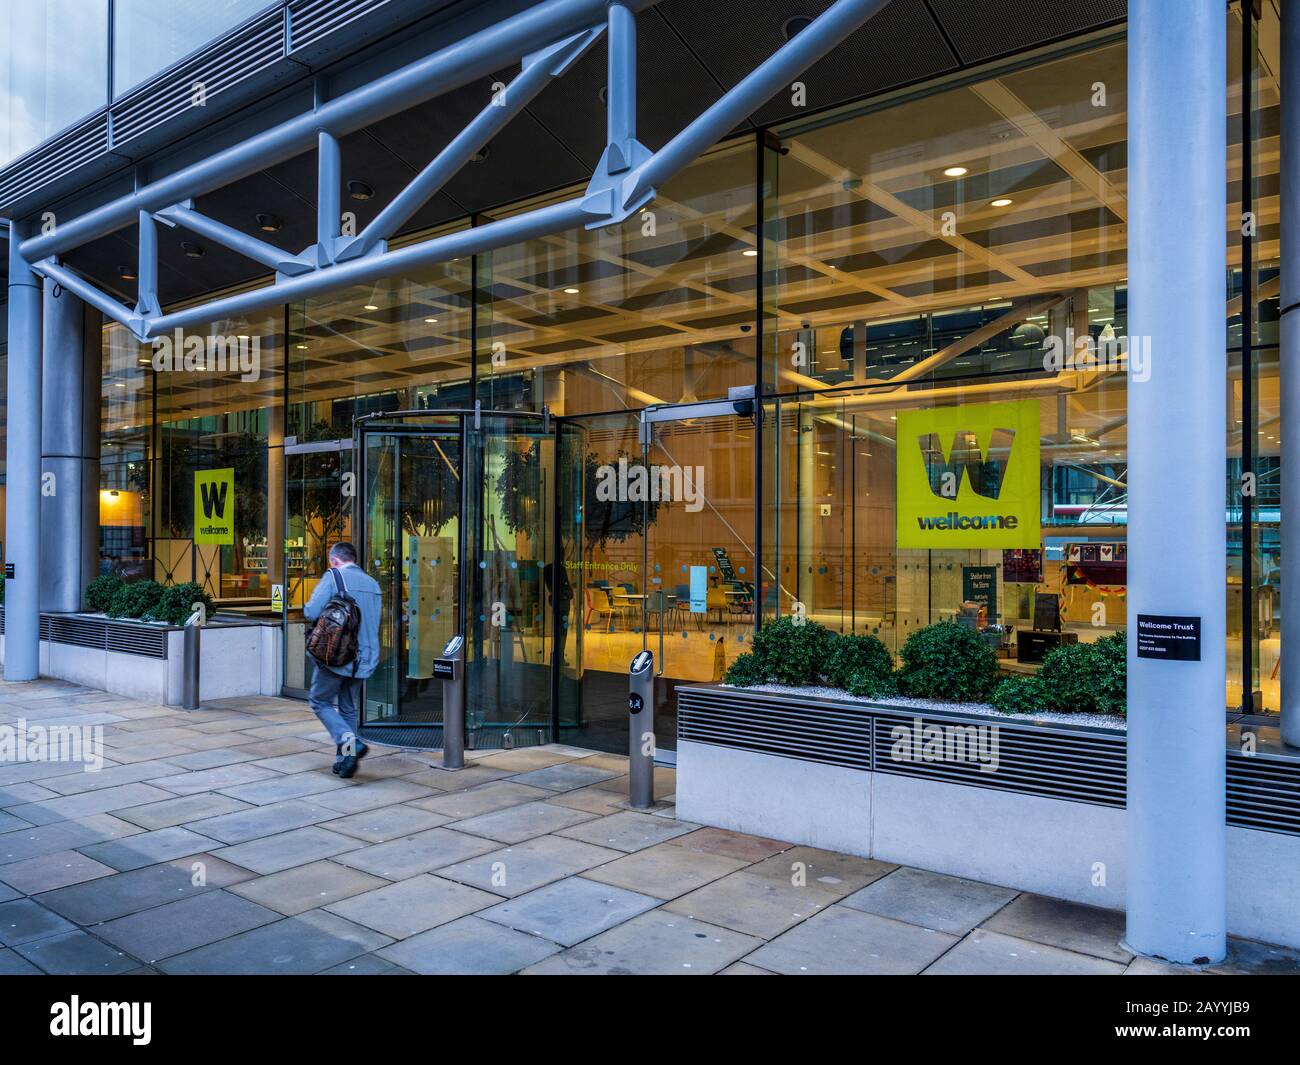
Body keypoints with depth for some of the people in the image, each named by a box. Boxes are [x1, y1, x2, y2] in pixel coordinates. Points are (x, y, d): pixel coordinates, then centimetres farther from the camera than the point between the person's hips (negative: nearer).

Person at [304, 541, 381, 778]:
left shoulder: (333, 577, -9)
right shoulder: (372, 583, 10)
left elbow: (311, 613, -14)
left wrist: (307, 607, 7)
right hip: (363, 658, 6)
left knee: (320, 702, 8)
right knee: (348, 709, 16)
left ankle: (350, 743, -11)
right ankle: (344, 759, 17)